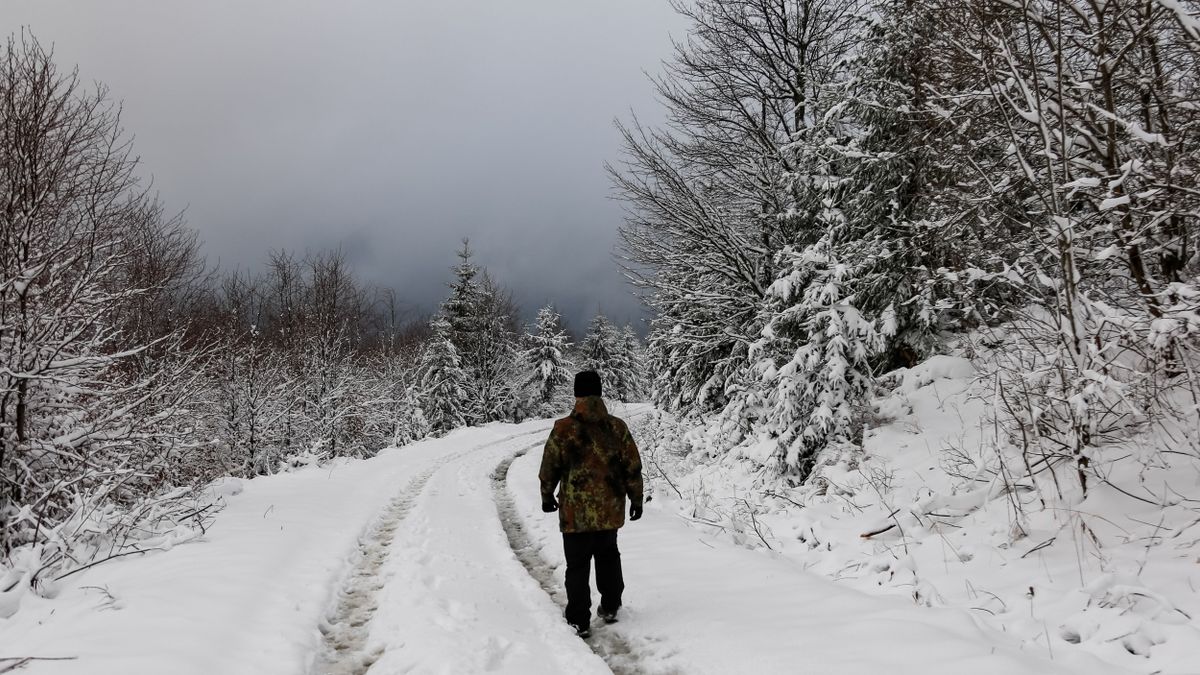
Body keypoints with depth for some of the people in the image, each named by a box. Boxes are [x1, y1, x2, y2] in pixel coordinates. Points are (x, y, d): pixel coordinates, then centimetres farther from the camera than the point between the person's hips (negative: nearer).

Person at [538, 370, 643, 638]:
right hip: (610, 510, 3)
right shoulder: (617, 427, -3)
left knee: (577, 566, 5)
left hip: (575, 512, -3)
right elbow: (633, 467, 1)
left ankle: (579, 621, 7)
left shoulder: (563, 429, -11)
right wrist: (636, 500, 13)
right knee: (608, 556, 23)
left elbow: (549, 468, -3)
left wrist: (547, 497, 13)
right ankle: (610, 607, 31)